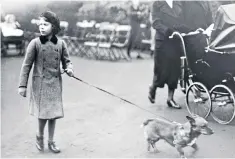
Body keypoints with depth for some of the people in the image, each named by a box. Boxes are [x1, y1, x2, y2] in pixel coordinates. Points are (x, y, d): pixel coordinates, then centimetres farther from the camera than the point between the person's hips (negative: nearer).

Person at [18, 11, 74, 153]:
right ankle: (40, 136, 28)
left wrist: (69, 69, -15)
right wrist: (22, 85, -6)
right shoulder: (35, 43, -8)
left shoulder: (61, 43, -2)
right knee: (43, 113, -1)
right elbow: (27, 65, -5)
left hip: (56, 84, 3)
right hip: (40, 83, -3)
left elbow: (66, 61, 8)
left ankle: (51, 142, 25)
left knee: (53, 114, 9)